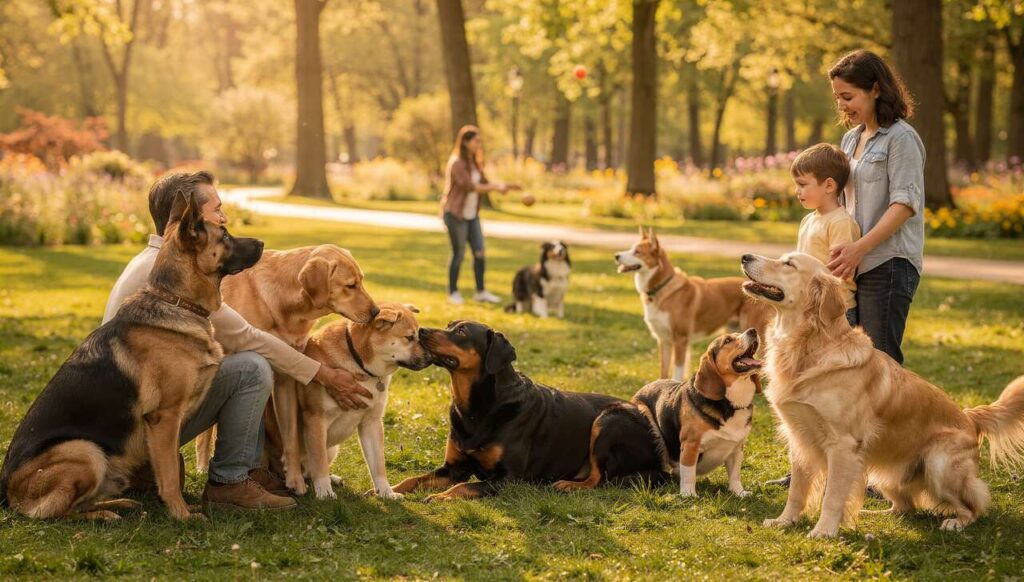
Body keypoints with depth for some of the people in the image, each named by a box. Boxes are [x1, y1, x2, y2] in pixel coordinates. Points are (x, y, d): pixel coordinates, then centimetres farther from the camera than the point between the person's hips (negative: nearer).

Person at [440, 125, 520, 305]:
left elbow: (483, 183, 11)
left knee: (479, 252, 5)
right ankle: (453, 292, 13)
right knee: (459, 253, -1)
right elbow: (469, 187, -23)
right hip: (455, 215, -8)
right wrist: (496, 188, -22)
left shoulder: (474, 162, 12)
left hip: (472, 214, 8)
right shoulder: (457, 163, -16)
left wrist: (503, 186, -3)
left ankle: (480, 291, 13)